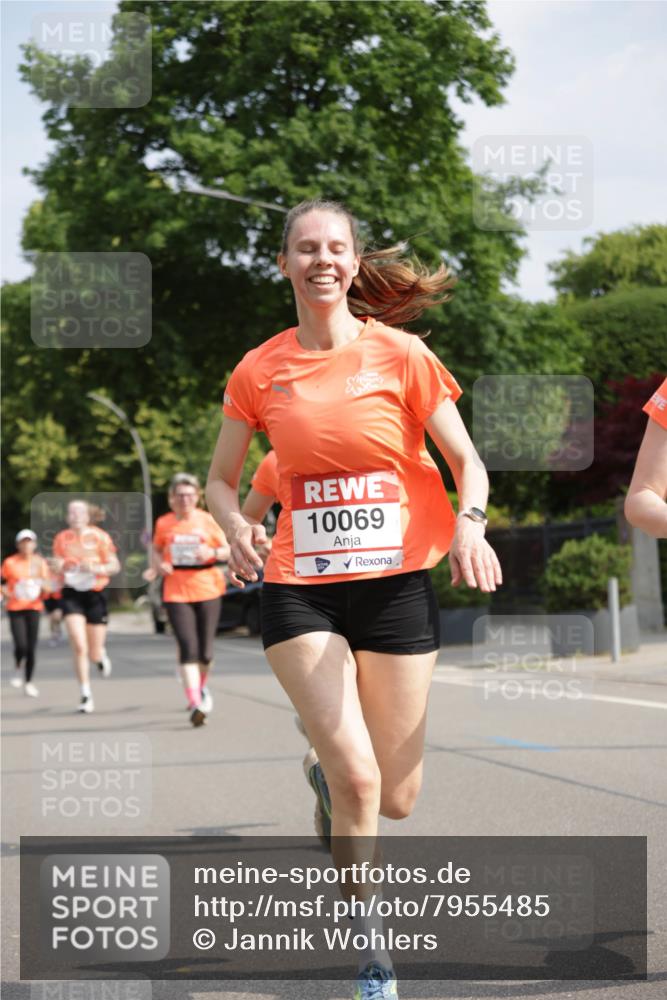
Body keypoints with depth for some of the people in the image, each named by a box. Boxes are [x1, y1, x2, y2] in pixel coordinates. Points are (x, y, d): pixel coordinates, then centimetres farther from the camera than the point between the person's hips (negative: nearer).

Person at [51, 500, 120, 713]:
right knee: (79, 648, -13)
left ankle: (101, 655, 44)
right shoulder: (61, 539, 3)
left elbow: (115, 566, -2)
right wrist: (56, 567, -11)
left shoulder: (99, 536, -3)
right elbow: (56, 568, 13)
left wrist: (96, 568, -20)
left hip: (96, 594, -1)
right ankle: (86, 696, -5)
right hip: (72, 595, 1)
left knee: (94, 653, 5)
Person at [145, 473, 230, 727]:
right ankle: (195, 703, -18)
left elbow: (228, 550, 7)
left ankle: (202, 686, 37)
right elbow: (157, 550, 20)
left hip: (207, 590, 1)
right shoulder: (164, 523, 4)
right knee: (188, 647, -14)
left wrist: (212, 552, -14)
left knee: (205, 651, 5)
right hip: (177, 593, -1)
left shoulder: (208, 520, 3)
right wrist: (158, 566, -1)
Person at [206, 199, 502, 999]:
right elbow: (220, 481, 12)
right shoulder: (259, 370, 3)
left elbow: (466, 461, 2)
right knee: (357, 779, -15)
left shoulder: (401, 355, -1)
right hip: (298, 590, 0)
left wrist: (469, 523, -19)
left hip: (395, 585, 1)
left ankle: (326, 774, 44)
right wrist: (236, 528, -10)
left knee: (395, 798, 6)